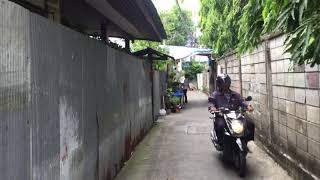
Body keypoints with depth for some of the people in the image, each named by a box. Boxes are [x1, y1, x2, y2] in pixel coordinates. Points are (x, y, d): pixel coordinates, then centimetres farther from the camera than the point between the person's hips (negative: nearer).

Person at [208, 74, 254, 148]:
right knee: (220, 125, -37)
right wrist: (212, 107, -30)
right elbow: (211, 102, -5)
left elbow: (242, 101, 7)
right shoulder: (215, 95, 9)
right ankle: (221, 143, -17)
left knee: (250, 124, -13)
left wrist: (248, 106, -15)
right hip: (221, 117, -3)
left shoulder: (235, 94, 20)